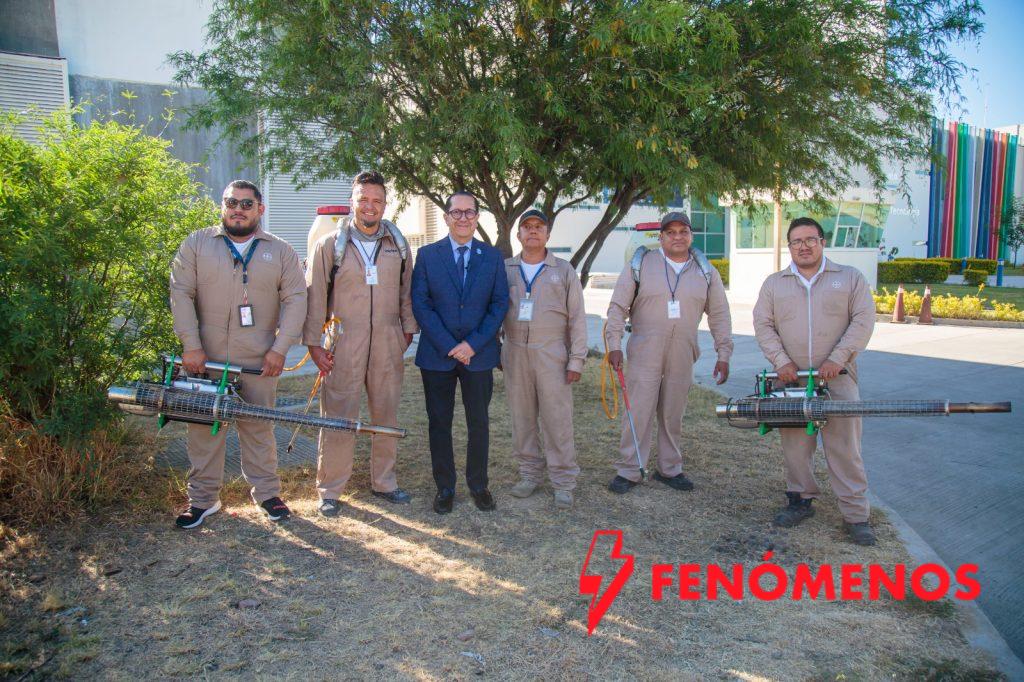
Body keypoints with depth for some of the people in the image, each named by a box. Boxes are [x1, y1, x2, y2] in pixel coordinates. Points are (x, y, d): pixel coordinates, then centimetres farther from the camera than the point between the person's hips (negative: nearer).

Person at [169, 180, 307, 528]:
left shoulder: (280, 251, 6)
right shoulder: (197, 244, 5)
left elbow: (295, 299, 2)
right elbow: (181, 294, -1)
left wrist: (280, 348, -7)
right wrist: (191, 346, -9)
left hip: (259, 360, 0)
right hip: (204, 358, 1)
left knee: (259, 428, 7)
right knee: (204, 428, 6)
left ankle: (267, 492, 19)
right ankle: (203, 499, 18)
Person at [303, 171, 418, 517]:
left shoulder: (398, 244, 8)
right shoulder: (330, 244, -1)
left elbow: (407, 292, 12)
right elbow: (315, 297, -2)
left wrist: (407, 330, 7)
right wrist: (314, 343, -5)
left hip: (388, 345, 3)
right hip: (343, 346, -3)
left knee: (387, 416, 12)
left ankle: (384, 482, 27)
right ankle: (329, 490, 14)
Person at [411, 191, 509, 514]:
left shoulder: (492, 256, 4)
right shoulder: (427, 254, 1)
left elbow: (500, 303, 1)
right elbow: (420, 304, -4)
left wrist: (474, 343, -11)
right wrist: (449, 346, -12)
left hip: (479, 354, 1)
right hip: (437, 354, 0)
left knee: (478, 422, 8)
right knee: (439, 423, 7)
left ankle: (478, 484, 23)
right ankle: (444, 487, 20)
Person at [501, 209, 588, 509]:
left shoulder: (564, 271, 3)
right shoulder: (504, 269, 8)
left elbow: (577, 318, 1)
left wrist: (576, 359, -4)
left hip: (552, 355, -2)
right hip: (515, 354, 3)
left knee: (557, 419, -1)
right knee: (522, 417, 9)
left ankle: (563, 482, 9)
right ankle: (530, 473, 23)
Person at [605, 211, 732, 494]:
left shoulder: (706, 271, 8)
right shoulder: (640, 265, -1)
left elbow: (719, 316, 11)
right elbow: (618, 307, -1)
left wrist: (723, 354, 6)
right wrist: (614, 345, -9)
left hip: (682, 358, 3)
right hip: (643, 354, -3)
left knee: (673, 416, 12)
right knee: (638, 413, -3)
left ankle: (670, 469, 26)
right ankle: (628, 471, 8)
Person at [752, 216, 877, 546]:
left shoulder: (850, 277, 7)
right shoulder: (774, 283, 11)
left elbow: (863, 321, -1)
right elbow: (763, 325, 5)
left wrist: (837, 359, -12)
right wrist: (781, 361, -8)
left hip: (838, 377, -2)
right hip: (791, 379, 2)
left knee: (845, 446, -2)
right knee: (795, 443, 8)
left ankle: (856, 515, 5)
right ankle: (801, 500, 23)